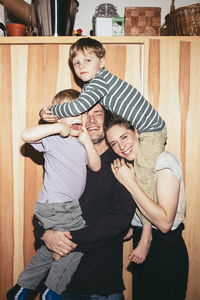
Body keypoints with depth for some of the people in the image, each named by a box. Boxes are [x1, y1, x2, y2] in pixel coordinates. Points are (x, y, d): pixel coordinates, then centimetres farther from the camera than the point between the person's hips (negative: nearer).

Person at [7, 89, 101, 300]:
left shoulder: (81, 142, 14)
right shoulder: (54, 139, -12)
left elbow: (96, 167, 7)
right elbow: (26, 135, -29)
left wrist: (87, 142, -4)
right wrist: (58, 126, -27)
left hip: (69, 206, 9)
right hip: (53, 206, -9)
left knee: (50, 251, 19)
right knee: (79, 242, -6)